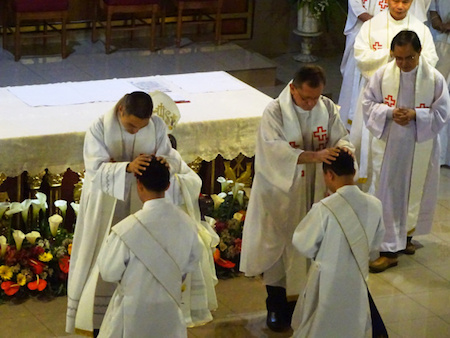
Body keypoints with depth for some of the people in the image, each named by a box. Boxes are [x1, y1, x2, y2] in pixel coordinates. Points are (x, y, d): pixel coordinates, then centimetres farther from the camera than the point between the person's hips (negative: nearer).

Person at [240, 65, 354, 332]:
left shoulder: (328, 108, -4)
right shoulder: (275, 112, -18)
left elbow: (342, 138, -2)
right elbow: (274, 150, -30)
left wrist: (343, 148, -28)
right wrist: (314, 156, -41)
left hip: (314, 191, 4)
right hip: (281, 192, -3)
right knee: (280, 247, 6)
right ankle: (277, 307, 21)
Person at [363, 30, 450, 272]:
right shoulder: (382, 75, -8)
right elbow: (368, 103, -1)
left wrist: (415, 115, -23)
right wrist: (389, 112, -19)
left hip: (419, 148, 0)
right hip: (387, 146, 0)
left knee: (414, 192, 14)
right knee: (387, 195, 0)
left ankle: (406, 235, 38)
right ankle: (389, 250, 7)